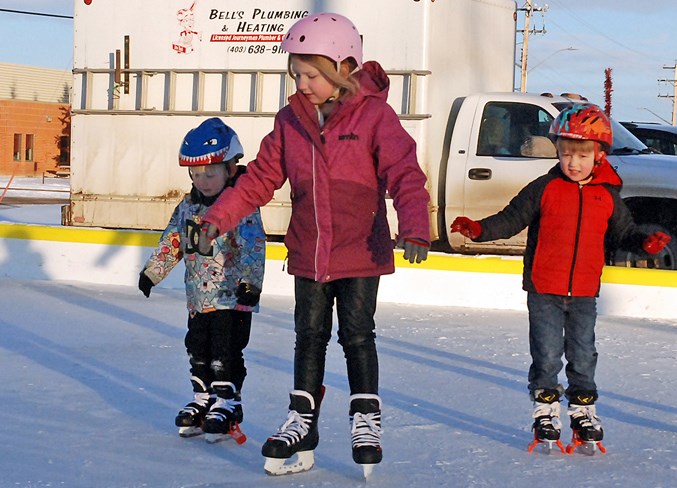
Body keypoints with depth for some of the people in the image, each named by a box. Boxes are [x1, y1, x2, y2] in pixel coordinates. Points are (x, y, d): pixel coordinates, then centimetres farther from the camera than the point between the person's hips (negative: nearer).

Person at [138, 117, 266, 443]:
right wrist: (151, 272, 20)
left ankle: (226, 405, 4)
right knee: (198, 350, 13)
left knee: (225, 352, -6)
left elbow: (253, 245, -22)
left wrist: (250, 281, -30)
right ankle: (203, 402, 25)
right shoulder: (188, 206, 7)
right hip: (199, 296, 7)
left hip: (232, 297, -7)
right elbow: (172, 242, 18)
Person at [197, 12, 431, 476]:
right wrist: (220, 216, 0)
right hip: (308, 251, 4)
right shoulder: (291, 120, 2)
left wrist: (414, 229, -29)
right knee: (309, 336, 11)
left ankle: (367, 420, 16)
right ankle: (301, 422, 19)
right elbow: (260, 177, 7)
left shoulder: (375, 115, -12)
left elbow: (405, 175, -16)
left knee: (357, 334, 2)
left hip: (361, 251, -4)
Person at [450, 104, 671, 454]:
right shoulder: (545, 189, -4)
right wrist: (480, 229, -17)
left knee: (583, 357, 10)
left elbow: (622, 233, 11)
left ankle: (584, 413, 23)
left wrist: (644, 243, -8)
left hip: (584, 293, 2)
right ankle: (545, 413, 14)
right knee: (547, 356, 1)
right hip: (544, 290, -2)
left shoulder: (608, 196, 3)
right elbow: (512, 219, -3)